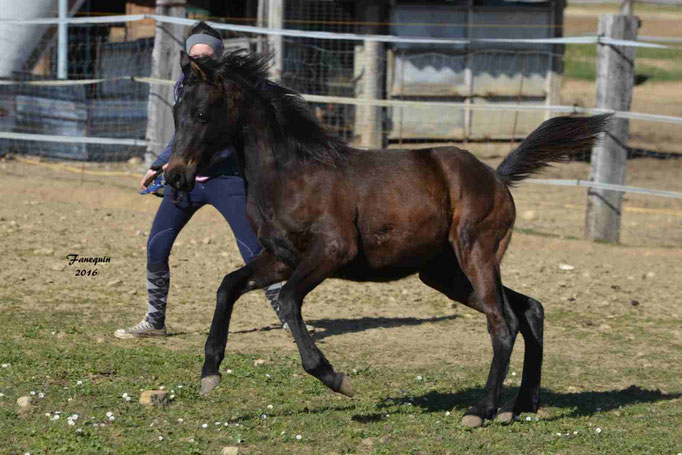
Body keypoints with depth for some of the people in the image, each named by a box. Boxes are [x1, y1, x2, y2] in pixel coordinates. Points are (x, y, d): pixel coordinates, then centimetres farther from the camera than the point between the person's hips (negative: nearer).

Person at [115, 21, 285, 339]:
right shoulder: (182, 86, 5)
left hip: (226, 179, -5)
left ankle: (288, 320, 0)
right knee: (156, 249, -2)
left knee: (254, 253, -10)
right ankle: (154, 323, 12)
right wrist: (159, 166, 18)